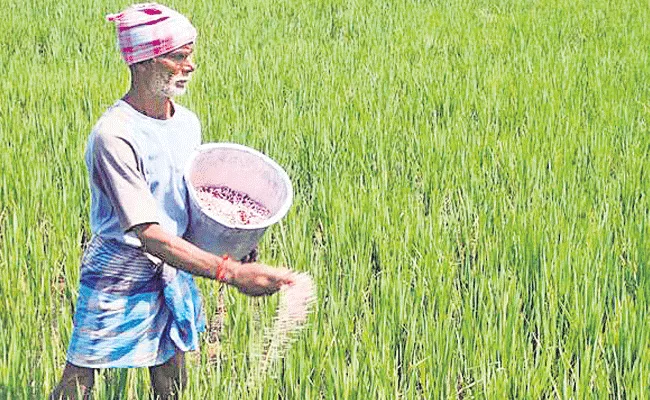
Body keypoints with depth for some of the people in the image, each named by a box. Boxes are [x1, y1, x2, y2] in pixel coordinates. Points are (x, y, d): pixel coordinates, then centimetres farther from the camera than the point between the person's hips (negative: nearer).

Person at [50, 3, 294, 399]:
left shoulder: (188, 122, 1)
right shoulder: (114, 136, -24)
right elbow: (149, 235, -29)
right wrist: (234, 273, -35)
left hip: (174, 273, 7)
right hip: (120, 277, -7)